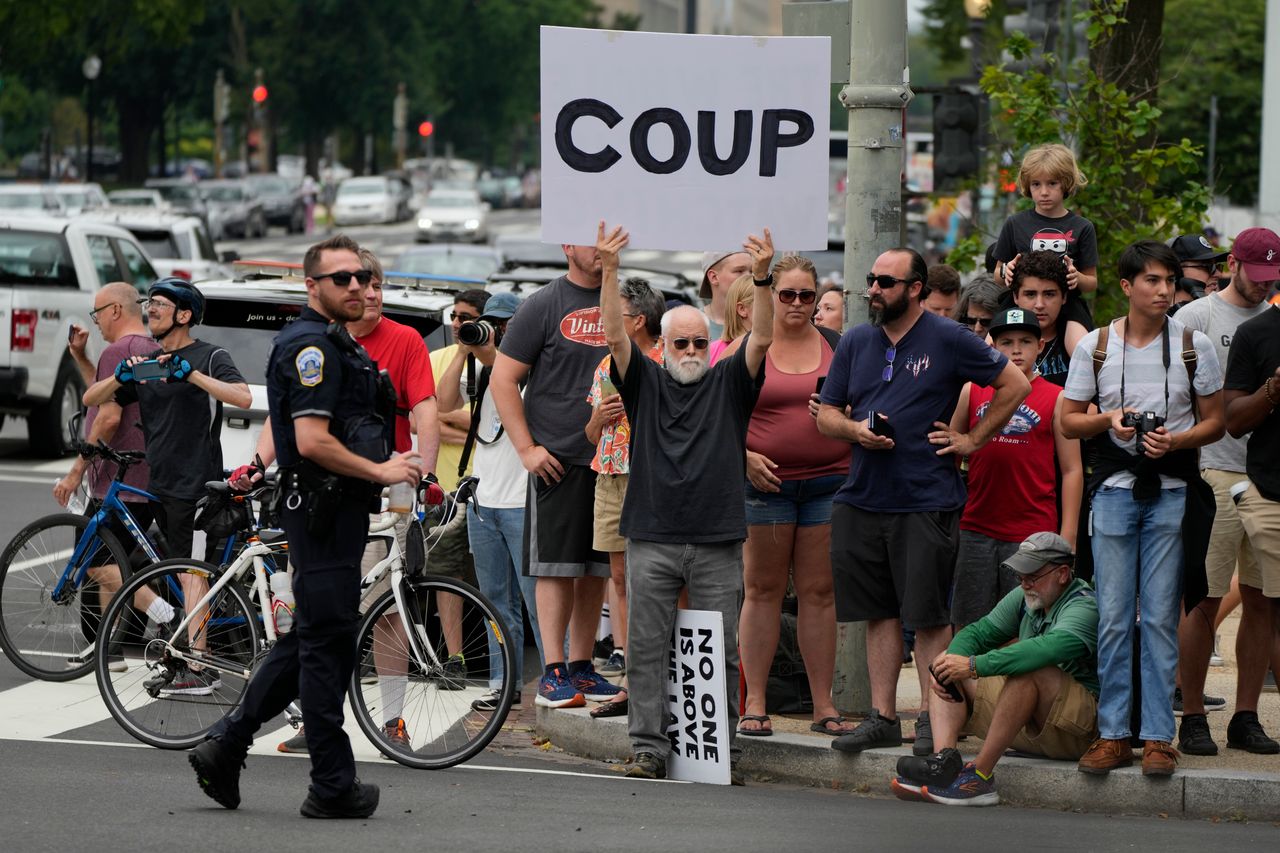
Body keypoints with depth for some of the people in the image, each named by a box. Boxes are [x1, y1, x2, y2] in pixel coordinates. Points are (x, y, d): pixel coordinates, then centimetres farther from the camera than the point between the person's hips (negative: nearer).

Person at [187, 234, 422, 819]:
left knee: (311, 639, 14)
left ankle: (225, 746, 18)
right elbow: (313, 442, -24)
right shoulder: (312, 345, -15)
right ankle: (333, 787, 2)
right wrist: (380, 470, -16)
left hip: (341, 508, 10)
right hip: (323, 509, -10)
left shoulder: (338, 345, 18)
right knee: (326, 642, -4)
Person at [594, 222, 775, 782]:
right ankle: (649, 749, 4)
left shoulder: (728, 383, 10)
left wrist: (761, 278, -19)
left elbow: (760, 339, -4)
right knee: (648, 649, 0)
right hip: (651, 539, 0)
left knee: (720, 652, 1)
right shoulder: (645, 383, 10)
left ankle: (722, 751, 7)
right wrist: (608, 272, -16)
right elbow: (615, 336, -3)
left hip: (718, 542, 0)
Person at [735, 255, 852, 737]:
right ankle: (754, 704, 5)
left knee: (820, 592, 3)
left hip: (828, 483, 2)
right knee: (763, 589, 1)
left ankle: (824, 706, 6)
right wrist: (744, 456, -12)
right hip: (765, 482, -2)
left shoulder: (837, 348, 10)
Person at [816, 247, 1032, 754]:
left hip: (926, 500, -5)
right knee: (879, 613, 9)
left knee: (928, 616, -3)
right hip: (863, 499, 5)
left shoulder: (948, 340, -2)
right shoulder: (855, 343, 12)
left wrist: (973, 440, -2)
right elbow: (826, 415, 16)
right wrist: (855, 429, -6)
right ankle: (883, 717, 15)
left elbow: (1015, 384, 1)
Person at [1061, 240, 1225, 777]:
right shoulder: (1094, 347, 4)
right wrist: (1108, 419, -10)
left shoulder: (1194, 346, 3)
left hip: (1171, 492, -1)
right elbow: (1068, 421, 10)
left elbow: (1216, 421, 5)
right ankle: (1113, 735, 6)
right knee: (1113, 617, 1)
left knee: (1160, 617, -2)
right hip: (1114, 491, 1)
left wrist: (1176, 439, -13)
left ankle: (1158, 736, 2)